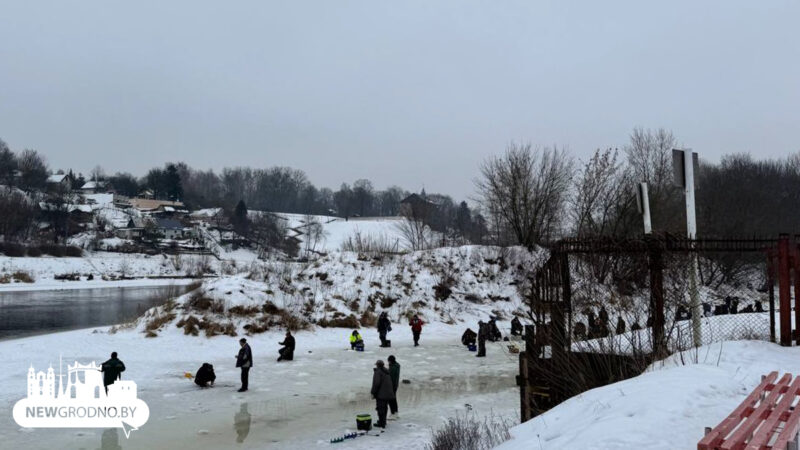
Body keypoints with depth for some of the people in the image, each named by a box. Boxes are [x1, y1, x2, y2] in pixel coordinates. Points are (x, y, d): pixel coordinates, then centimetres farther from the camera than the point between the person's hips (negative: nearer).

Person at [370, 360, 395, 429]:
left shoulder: (377, 372, -13)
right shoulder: (387, 372, 13)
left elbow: (376, 383, -19)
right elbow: (390, 383, 18)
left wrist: (373, 392, -11)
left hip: (381, 394, -8)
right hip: (388, 394, 8)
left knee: (380, 408, -3)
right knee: (384, 408, 18)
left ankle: (381, 423, -2)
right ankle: (383, 421, 27)